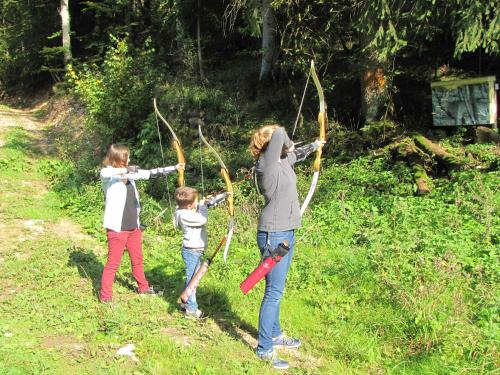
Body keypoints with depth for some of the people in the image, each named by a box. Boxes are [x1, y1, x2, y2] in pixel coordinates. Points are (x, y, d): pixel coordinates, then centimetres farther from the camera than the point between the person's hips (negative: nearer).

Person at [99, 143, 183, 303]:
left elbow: (149, 173, 14)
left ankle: (143, 288, 38)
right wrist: (126, 169, -30)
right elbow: (104, 173, -37)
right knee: (113, 263, 1)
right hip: (117, 228, -7)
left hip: (134, 226, 7)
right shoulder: (108, 174, -12)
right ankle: (105, 296, 12)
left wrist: (174, 168, 14)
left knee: (137, 260, 21)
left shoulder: (129, 173, 9)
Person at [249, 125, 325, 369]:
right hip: (274, 235, -9)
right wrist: (287, 144, -8)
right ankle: (264, 349, 5)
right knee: (273, 292, -5)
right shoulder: (265, 163, -17)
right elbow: (279, 134, -30)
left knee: (277, 290, 20)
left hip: (286, 233, 9)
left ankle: (275, 334, 35)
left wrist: (313, 146, 46)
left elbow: (295, 154, 32)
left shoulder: (283, 160, 9)